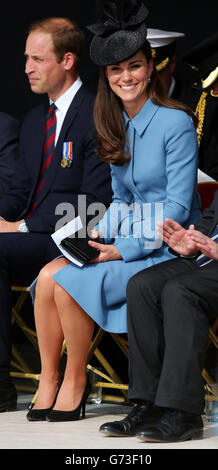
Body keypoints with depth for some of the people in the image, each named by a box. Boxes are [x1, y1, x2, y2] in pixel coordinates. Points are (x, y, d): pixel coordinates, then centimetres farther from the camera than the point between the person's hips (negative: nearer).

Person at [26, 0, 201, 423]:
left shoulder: (175, 124, -11)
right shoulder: (116, 128, 12)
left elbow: (178, 208, -14)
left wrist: (126, 248, -18)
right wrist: (99, 236, -1)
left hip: (166, 250, -7)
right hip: (126, 243, 7)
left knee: (70, 283, -25)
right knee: (49, 275, -18)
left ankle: (76, 380, -7)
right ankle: (48, 380, -10)